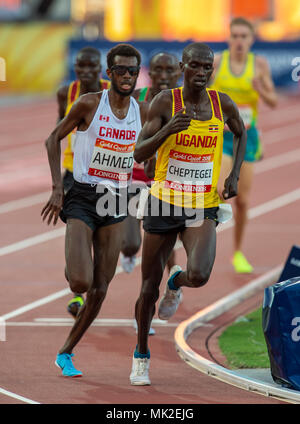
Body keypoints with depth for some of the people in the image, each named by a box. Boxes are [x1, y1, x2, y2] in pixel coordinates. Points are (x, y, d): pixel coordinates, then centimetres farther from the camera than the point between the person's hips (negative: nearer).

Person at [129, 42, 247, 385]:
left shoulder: (222, 104, -2)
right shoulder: (164, 102, -9)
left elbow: (241, 133, 20)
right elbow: (139, 154, -12)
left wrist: (234, 175, 7)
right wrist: (167, 130, -30)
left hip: (203, 209, 1)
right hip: (164, 202, -1)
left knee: (199, 276, -24)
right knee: (149, 286, 8)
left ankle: (177, 282, 15)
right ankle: (141, 355, 29)